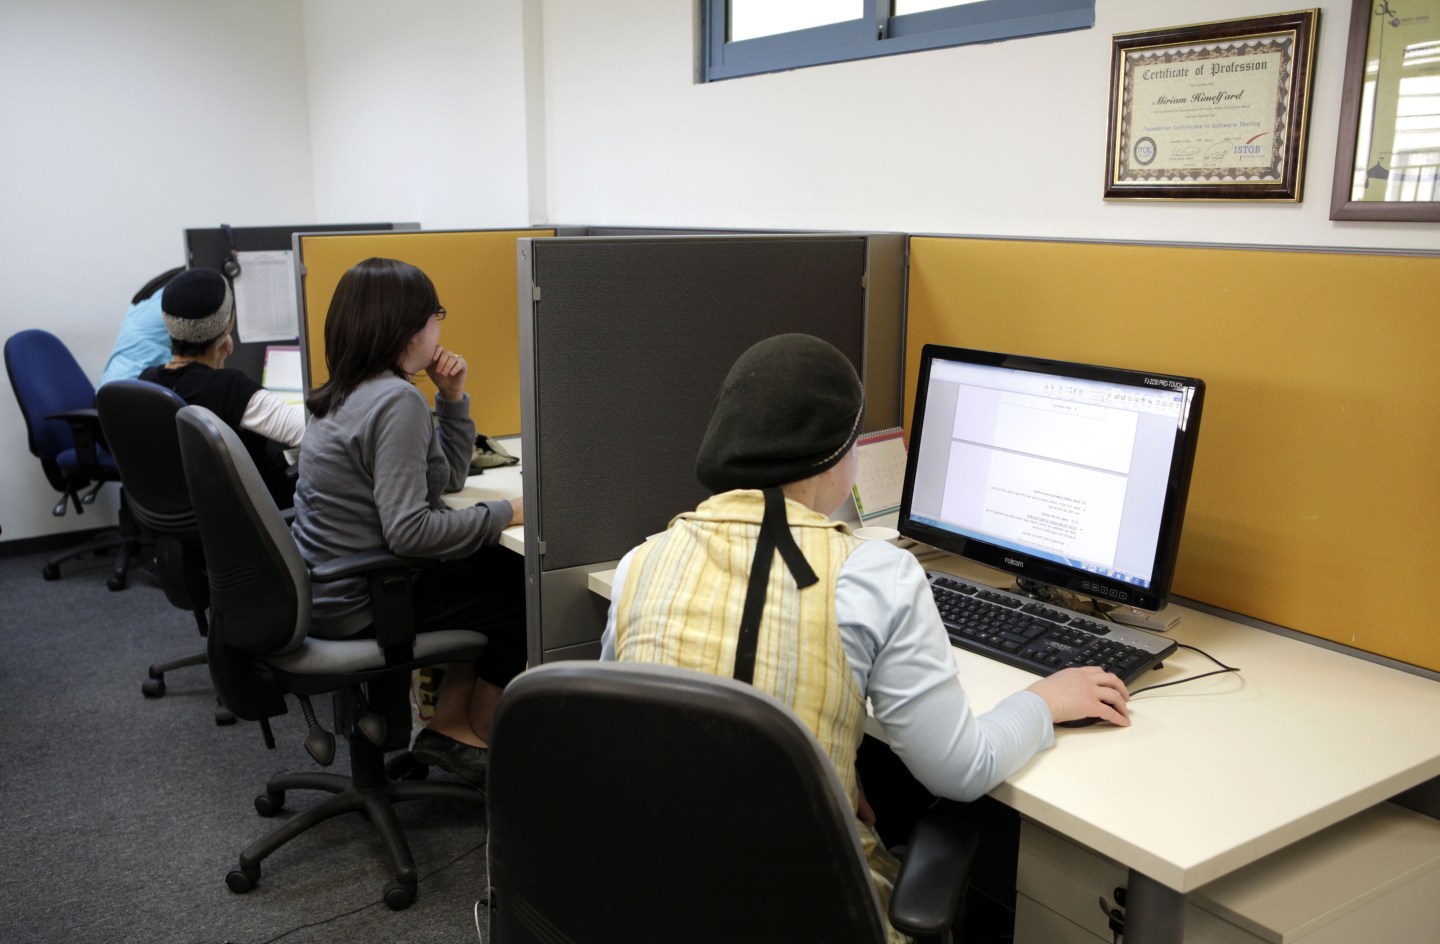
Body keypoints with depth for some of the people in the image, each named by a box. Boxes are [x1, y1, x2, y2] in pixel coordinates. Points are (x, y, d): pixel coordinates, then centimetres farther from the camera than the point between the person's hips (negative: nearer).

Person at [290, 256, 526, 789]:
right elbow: (408, 530, -30)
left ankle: (448, 725, 22)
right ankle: (481, 738, 25)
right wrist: (503, 515, -19)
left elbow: (447, 477, 17)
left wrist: (453, 397, 6)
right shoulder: (397, 401, -23)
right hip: (359, 603, -10)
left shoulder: (351, 393, 10)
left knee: (501, 569, 19)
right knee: (521, 594, 5)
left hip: (327, 586, 10)